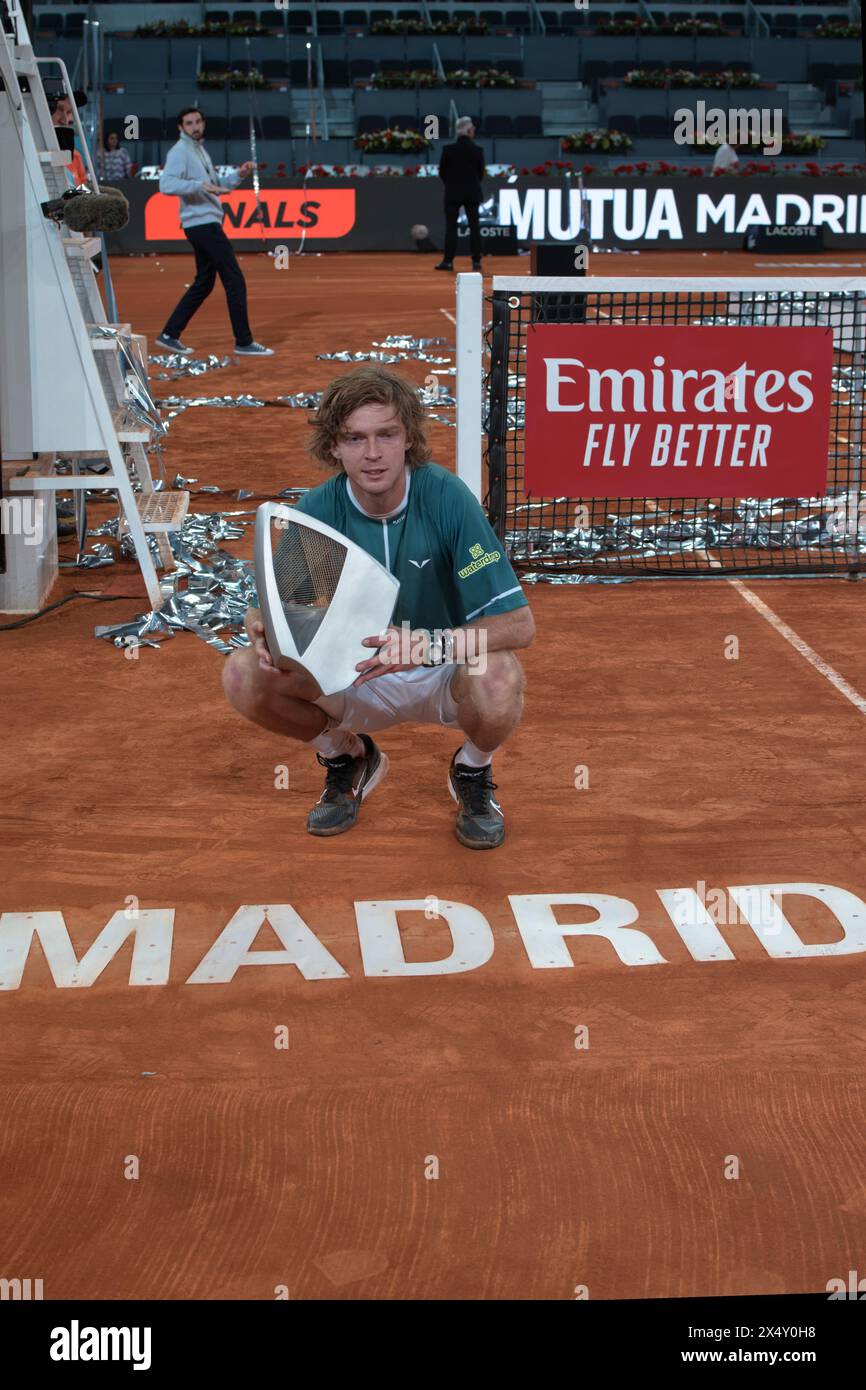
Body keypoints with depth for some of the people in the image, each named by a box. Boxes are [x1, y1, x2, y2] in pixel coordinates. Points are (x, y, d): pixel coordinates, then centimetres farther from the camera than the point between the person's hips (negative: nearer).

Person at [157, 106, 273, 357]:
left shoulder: (200, 150, 19)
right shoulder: (180, 151, -10)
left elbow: (216, 186, 26)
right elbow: (166, 184, -24)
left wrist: (238, 174, 10)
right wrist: (201, 185, -32)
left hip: (207, 225, 10)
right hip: (203, 224, -10)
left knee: (203, 284, 13)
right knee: (235, 281, -8)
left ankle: (170, 334, 16)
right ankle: (244, 342, -4)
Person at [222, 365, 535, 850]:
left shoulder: (446, 497, -22)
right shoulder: (317, 510, -13)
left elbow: (519, 623, -26)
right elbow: (267, 606, -6)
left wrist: (428, 645, -44)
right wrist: (264, 632, -33)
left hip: (445, 675, -2)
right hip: (355, 676, 3)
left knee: (498, 682, -37)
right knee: (244, 675, -21)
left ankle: (474, 771, 1)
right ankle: (347, 756, 10)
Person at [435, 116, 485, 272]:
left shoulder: (448, 150, -8)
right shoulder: (477, 150, -7)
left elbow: (442, 172, -2)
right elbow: (481, 173, 1)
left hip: (452, 193, 0)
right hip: (472, 193, 0)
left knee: (451, 226, 3)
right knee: (474, 227, 6)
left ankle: (448, 261, -1)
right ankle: (476, 261, 5)